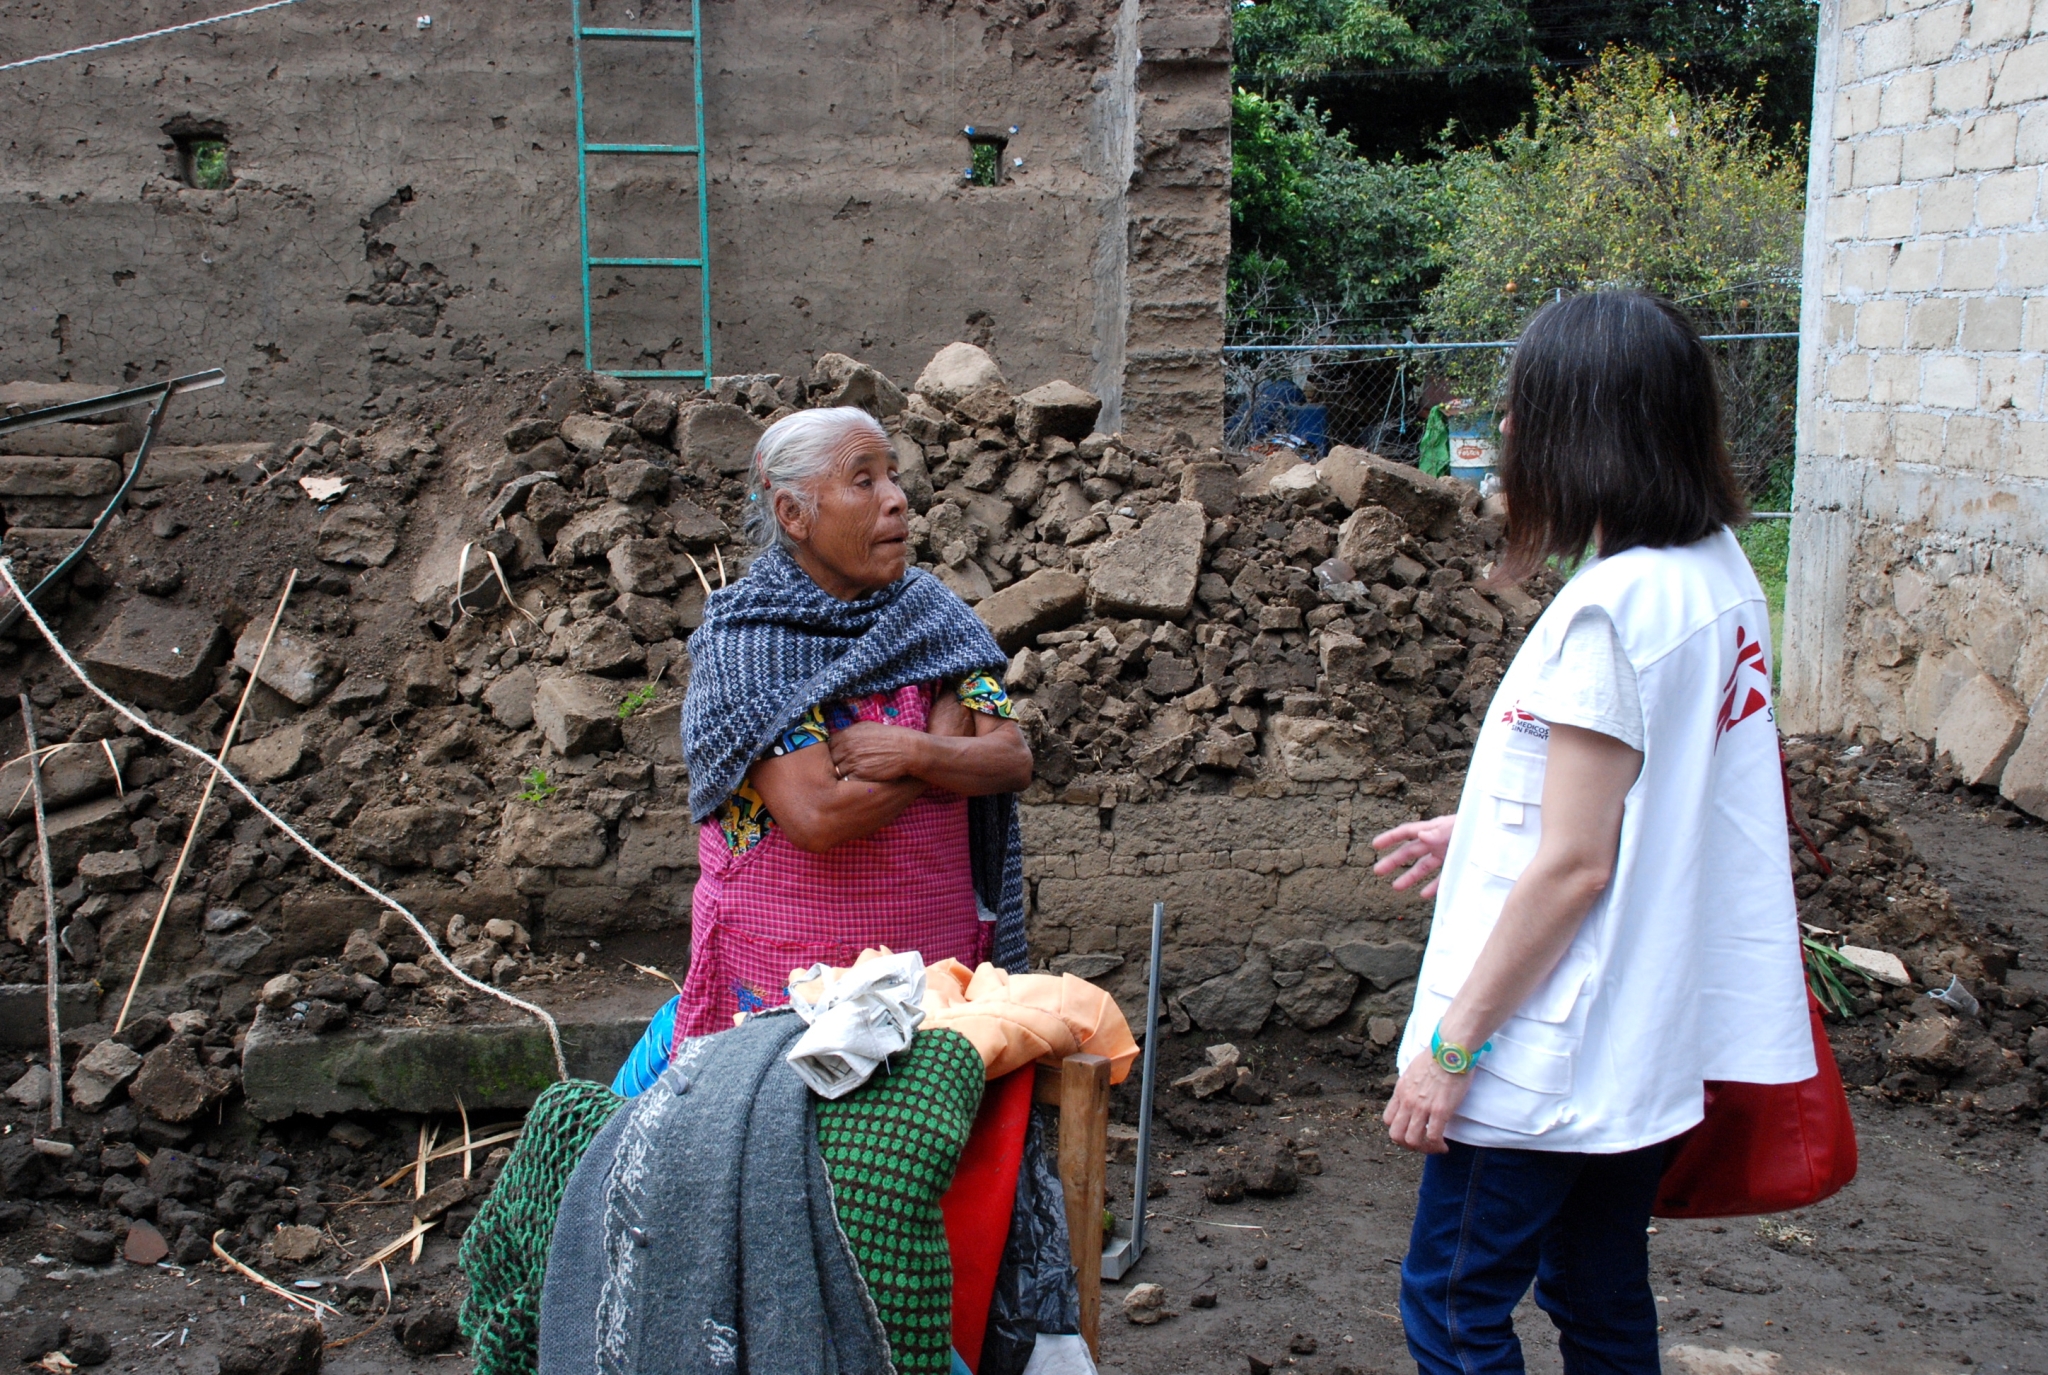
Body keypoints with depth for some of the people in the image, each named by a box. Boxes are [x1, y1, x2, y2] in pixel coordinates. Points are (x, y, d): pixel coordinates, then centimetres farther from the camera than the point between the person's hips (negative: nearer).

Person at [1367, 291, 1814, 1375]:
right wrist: (1482, 833, 16)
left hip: (1552, 1047, -9)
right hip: (1654, 1034, 9)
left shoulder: (1613, 605, -22)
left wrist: (1452, 1043, -15)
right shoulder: (1719, 571, 5)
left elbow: (1573, 866, -22)